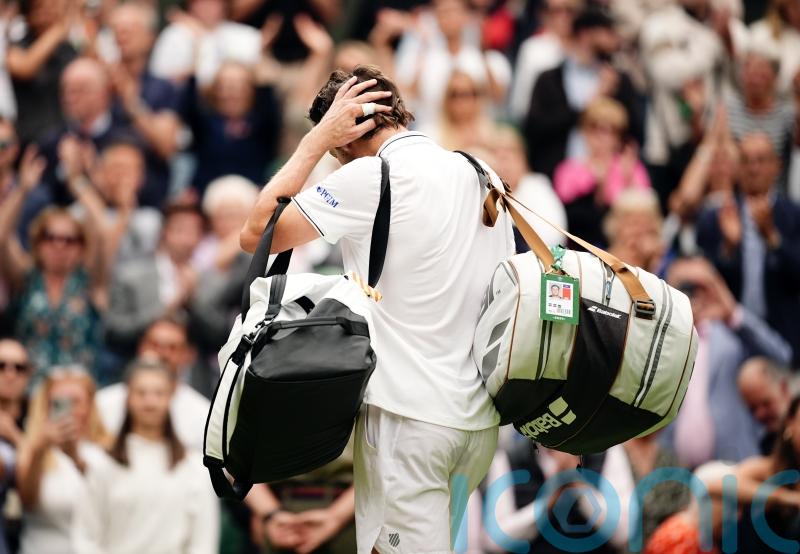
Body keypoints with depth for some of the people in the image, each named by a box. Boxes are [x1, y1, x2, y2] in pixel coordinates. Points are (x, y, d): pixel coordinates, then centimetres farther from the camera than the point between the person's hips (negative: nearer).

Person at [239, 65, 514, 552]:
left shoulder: (370, 178, -9)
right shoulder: (481, 176, 13)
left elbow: (256, 235, -5)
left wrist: (317, 140, 0)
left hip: (408, 415, -7)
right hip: (480, 419, 7)